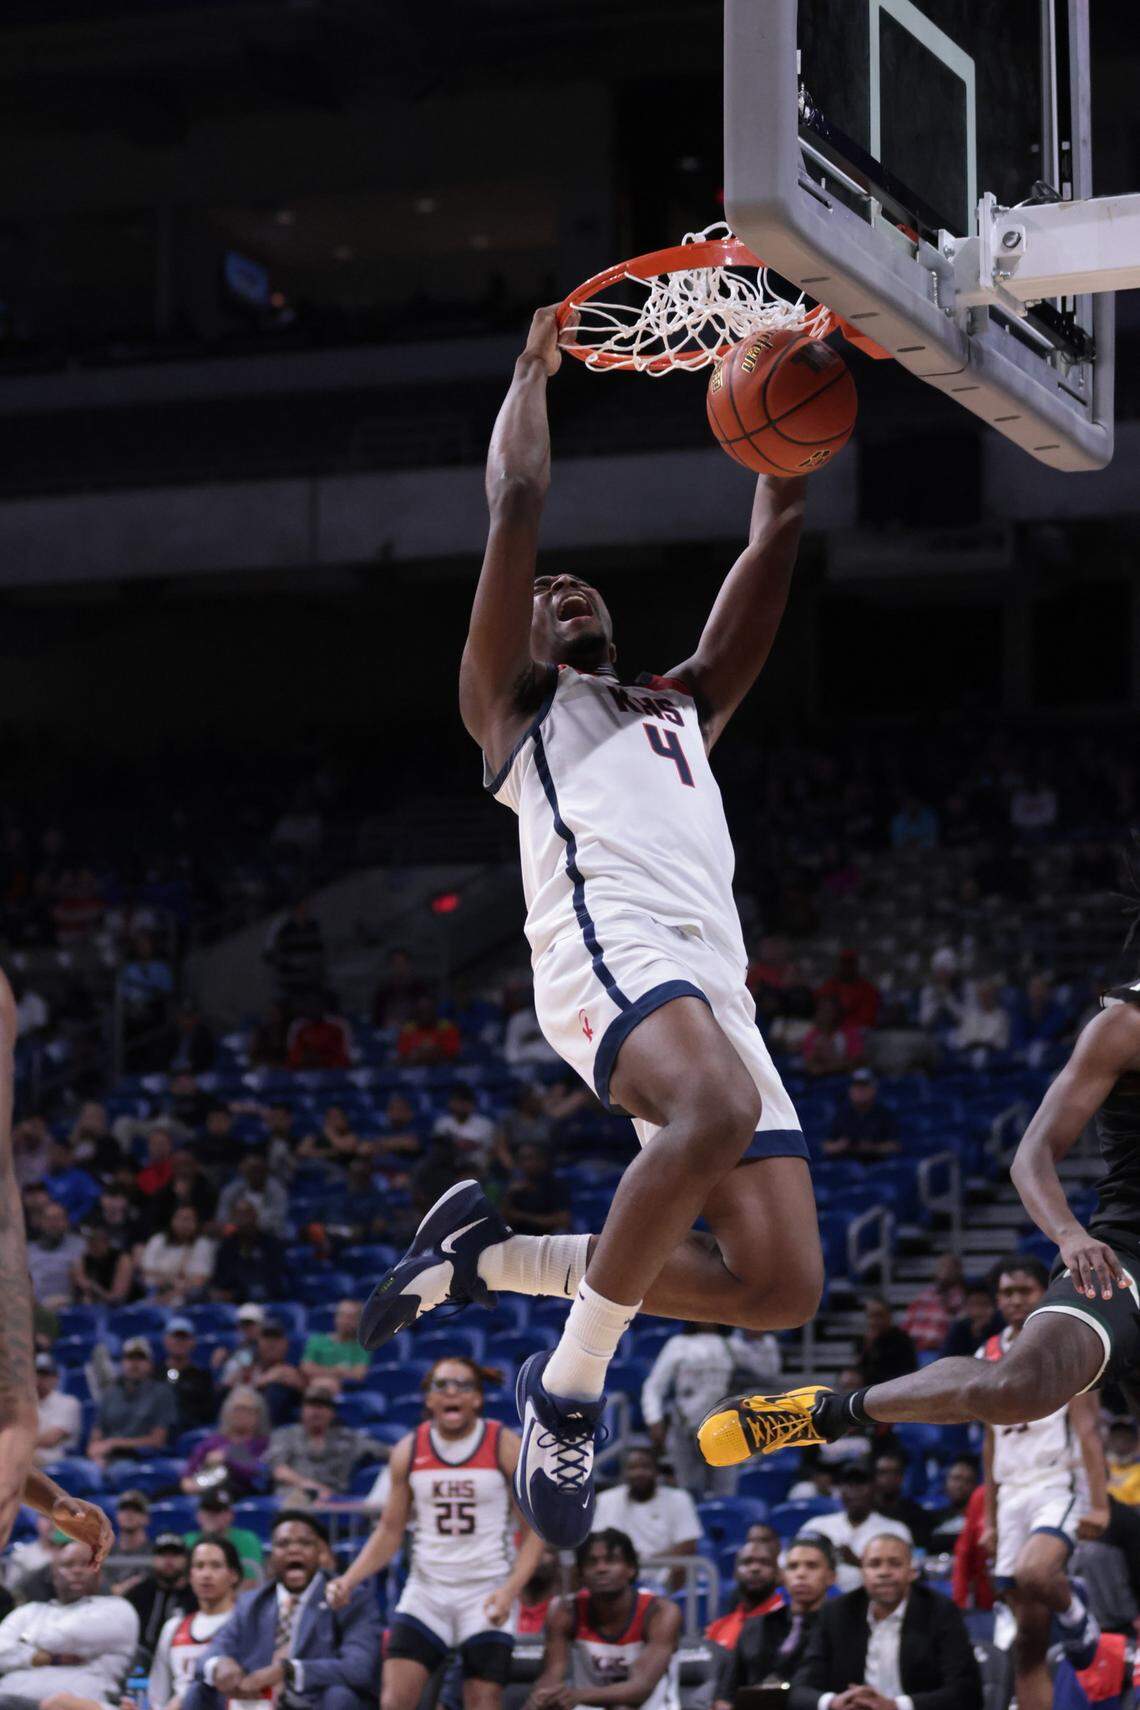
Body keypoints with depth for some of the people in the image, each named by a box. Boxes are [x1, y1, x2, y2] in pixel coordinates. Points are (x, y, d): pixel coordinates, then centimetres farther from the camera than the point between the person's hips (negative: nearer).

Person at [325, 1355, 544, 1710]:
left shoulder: (505, 1447, -6)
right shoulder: (409, 1451, 2)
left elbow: (533, 1531, -4)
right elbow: (390, 1531, 9)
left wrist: (511, 1589, -20)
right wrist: (349, 1580, -7)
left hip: (486, 1596, -2)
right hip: (425, 1590, 2)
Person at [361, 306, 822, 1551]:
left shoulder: (683, 707, 37)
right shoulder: (515, 702, 22)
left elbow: (773, 543, 32)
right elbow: (517, 502, 13)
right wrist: (538, 360, 23)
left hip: (717, 979, 7)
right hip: (608, 942, -7)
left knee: (783, 1287, -6)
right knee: (721, 1108, -39)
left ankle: (493, 1256, 10)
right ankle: (571, 1387, -23)